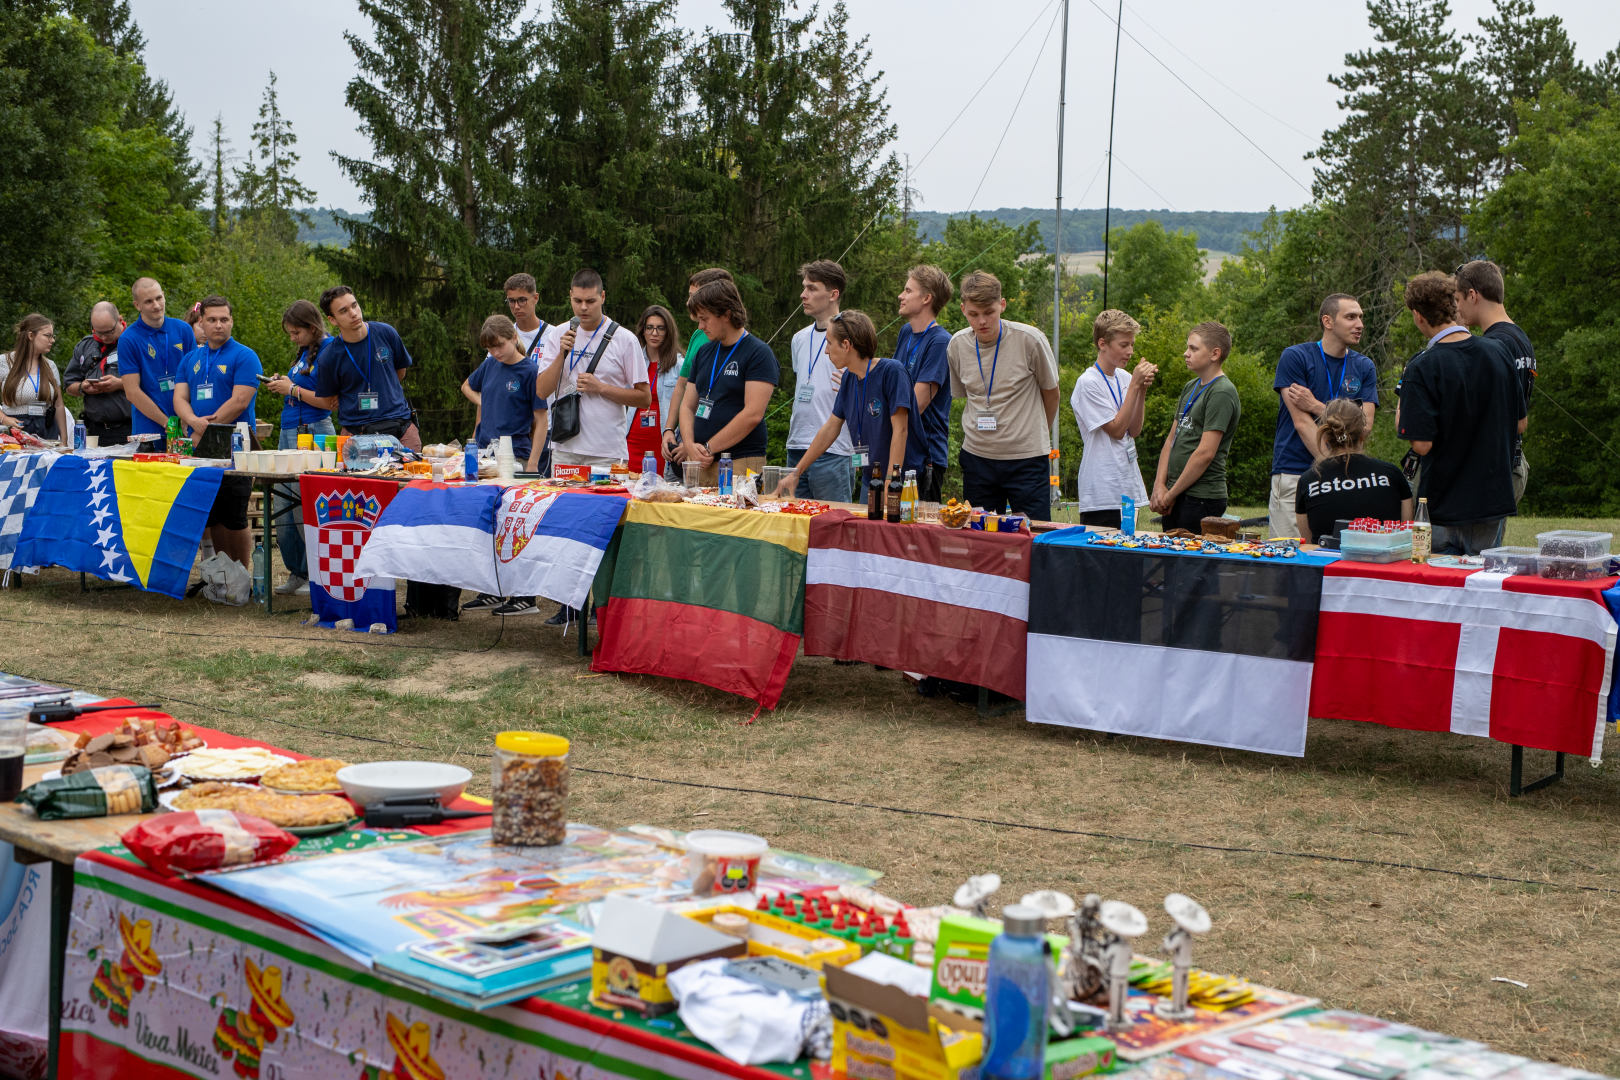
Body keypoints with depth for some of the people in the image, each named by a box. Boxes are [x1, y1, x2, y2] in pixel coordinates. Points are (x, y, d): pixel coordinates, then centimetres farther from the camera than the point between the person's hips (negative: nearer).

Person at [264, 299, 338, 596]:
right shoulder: (303, 352, 18)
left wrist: (293, 389, -11)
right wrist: (282, 385, 9)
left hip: (312, 434, -10)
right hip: (290, 433, 10)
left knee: (306, 509, -7)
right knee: (283, 509, 9)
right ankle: (297, 574, 17)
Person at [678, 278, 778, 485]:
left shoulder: (759, 354, -6)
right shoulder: (705, 353, 17)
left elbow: (753, 414, -15)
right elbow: (688, 406, 17)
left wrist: (708, 448, -11)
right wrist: (690, 446, -3)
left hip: (739, 464, -6)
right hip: (699, 463, 6)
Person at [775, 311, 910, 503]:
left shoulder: (892, 372, -16)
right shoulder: (848, 379, 6)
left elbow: (900, 430, -20)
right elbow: (831, 428, 15)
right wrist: (796, 472, 16)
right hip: (870, 480, 7)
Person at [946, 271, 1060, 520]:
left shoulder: (1029, 339, -11)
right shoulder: (957, 345, -1)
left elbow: (1051, 394, 5)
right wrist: (980, 434, 13)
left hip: (1027, 457, -3)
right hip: (977, 456, 3)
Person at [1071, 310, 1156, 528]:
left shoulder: (1124, 378, 9)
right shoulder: (1088, 383, -11)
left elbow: (1134, 430, 5)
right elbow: (1116, 430, -14)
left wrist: (1142, 389, -5)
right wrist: (1135, 385, -15)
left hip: (1128, 487, 7)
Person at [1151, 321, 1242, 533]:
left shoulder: (1222, 393, -12)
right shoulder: (1190, 387, 16)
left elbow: (1205, 453, -18)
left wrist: (1171, 494, -12)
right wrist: (1159, 486, 3)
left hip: (1202, 498, -8)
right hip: (1175, 497, 8)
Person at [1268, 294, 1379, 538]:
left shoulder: (1364, 368, 11)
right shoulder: (1295, 357, -2)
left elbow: (1364, 426, 0)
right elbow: (1302, 423, -9)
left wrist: (1317, 407, -10)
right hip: (1294, 474, -3)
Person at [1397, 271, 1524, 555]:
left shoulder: (1422, 369, -17)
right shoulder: (1499, 351, 0)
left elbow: (1422, 444, -19)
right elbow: (1519, 424, 9)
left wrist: (1403, 421, 0)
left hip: (1444, 508, -5)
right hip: (1495, 499, 5)